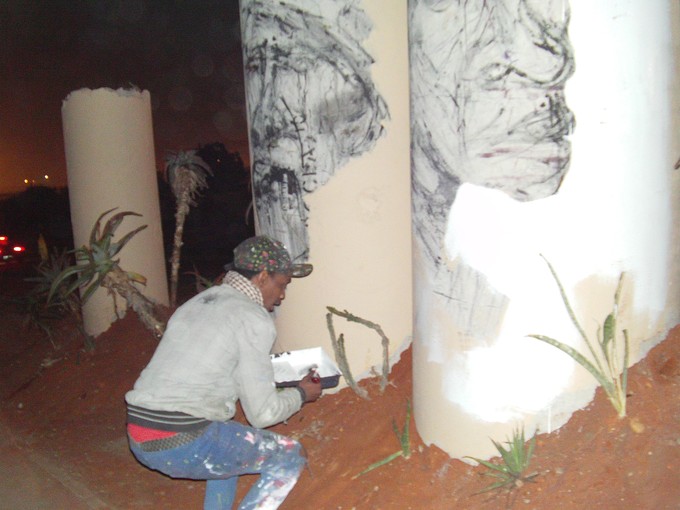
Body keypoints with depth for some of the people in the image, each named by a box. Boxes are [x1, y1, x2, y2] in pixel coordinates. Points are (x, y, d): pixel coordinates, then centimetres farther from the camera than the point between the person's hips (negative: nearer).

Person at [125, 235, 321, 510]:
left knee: (230, 437, 33)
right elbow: (262, 413, -7)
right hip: (183, 445, -8)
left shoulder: (194, 303, 15)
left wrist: (265, 378, 31)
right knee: (290, 457, 6)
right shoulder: (253, 319, -9)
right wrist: (301, 394, 13)